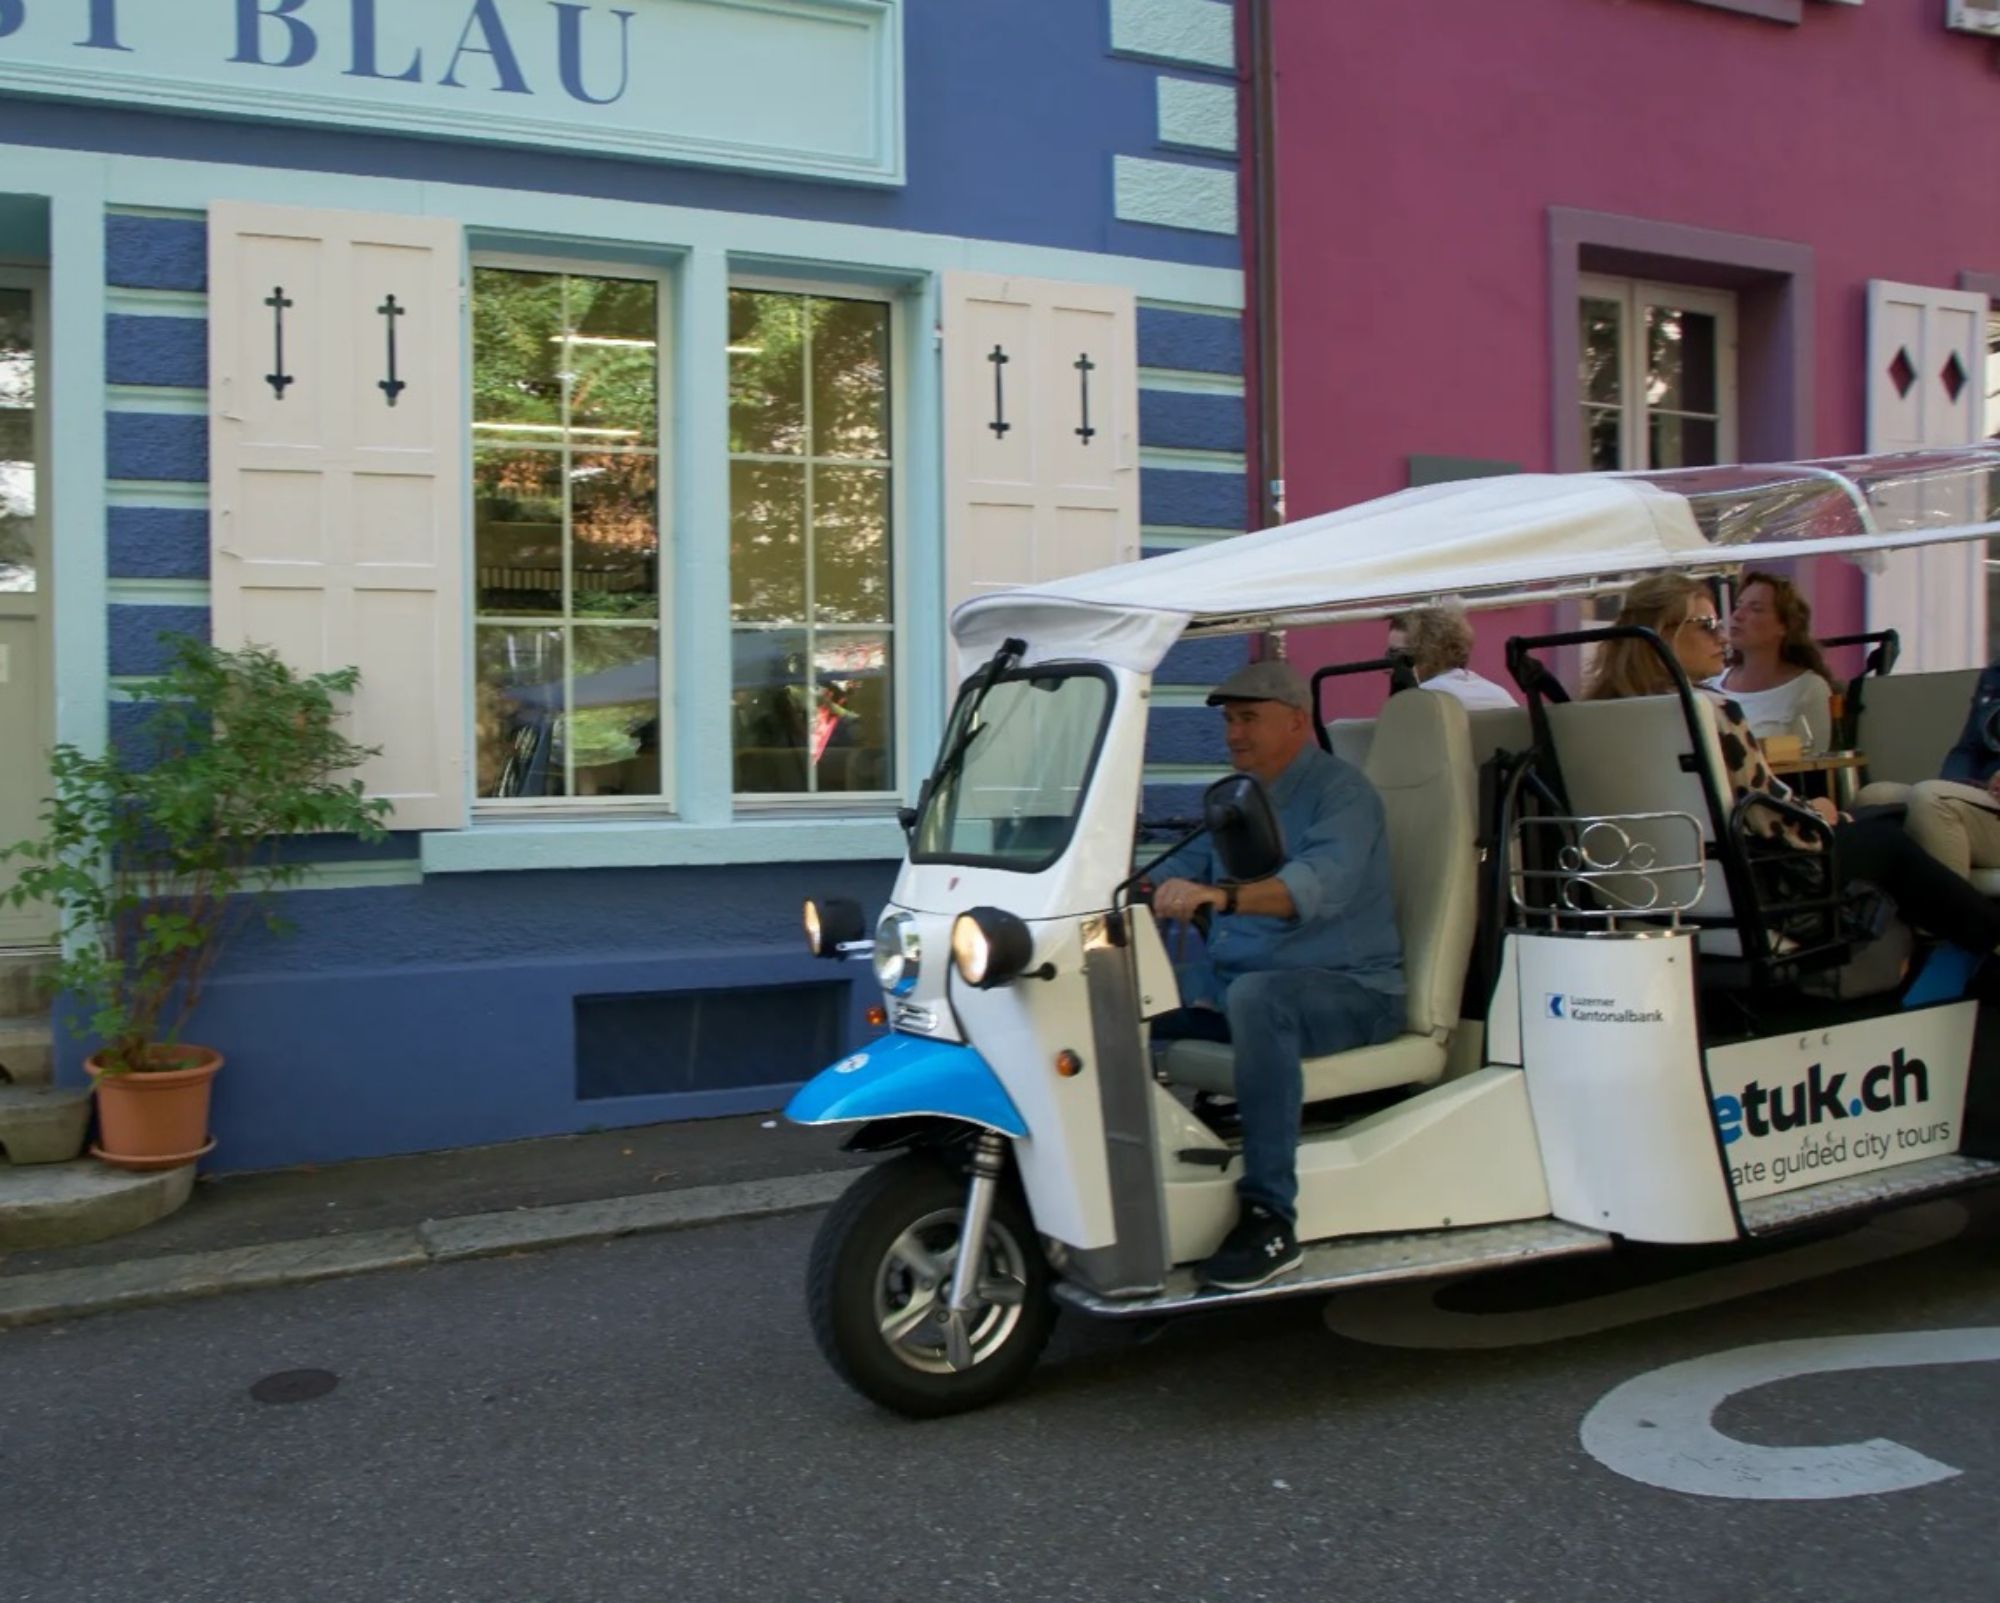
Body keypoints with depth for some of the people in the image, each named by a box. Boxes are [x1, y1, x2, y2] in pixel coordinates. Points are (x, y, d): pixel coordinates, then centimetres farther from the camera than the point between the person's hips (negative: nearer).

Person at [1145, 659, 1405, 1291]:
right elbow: (1178, 870, 8)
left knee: (1255, 997, -39)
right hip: (1232, 980, 8)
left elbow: (1321, 885, -29)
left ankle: (1271, 1219, -35)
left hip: (1348, 990, -7)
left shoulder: (1342, 792, -10)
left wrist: (1222, 897, -46)